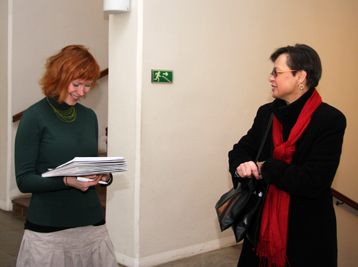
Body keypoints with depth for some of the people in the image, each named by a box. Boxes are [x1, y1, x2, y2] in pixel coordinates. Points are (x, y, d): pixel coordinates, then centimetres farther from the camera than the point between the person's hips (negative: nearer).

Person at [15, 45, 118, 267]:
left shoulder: (89, 116, 10)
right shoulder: (35, 117, -6)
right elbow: (24, 180, -9)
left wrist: (104, 175, -4)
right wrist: (67, 181, -22)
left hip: (93, 224, 5)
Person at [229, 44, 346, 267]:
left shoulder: (330, 120, -16)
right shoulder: (267, 113, 3)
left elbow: (313, 182, -23)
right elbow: (241, 149, 8)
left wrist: (265, 167, -15)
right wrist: (241, 166, -15)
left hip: (307, 230, -5)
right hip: (264, 221, 5)